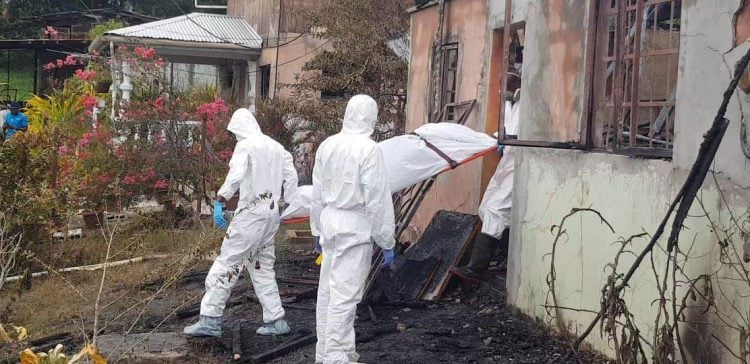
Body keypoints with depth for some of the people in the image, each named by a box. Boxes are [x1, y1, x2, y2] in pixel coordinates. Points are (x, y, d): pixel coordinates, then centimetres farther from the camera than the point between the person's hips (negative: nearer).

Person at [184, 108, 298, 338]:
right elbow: (291, 177, 14)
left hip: (251, 212, -8)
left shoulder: (245, 146, -8)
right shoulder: (276, 147, 15)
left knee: (227, 263, -5)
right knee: (262, 266, 15)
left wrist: (220, 201, -21)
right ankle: (276, 321, 15)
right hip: (272, 212, 8)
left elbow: (235, 176, -23)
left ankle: (210, 320, -7)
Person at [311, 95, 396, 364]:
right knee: (344, 295, -3)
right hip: (355, 226, -7)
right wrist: (387, 243, -8)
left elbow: (317, 192, 12)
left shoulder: (327, 145, 5)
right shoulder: (368, 149, -15)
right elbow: (378, 199, -14)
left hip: (330, 221, 7)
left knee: (327, 289, 15)